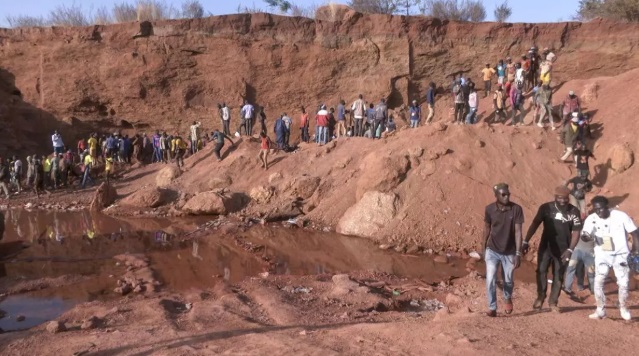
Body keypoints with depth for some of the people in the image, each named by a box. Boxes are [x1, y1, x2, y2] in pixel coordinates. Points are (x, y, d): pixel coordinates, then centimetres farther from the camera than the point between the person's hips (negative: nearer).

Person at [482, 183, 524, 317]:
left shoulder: (516, 209, -14)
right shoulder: (489, 209, -10)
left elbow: (518, 232, -14)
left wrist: (518, 253, -17)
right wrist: (484, 248, 12)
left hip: (509, 252, 0)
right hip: (492, 251, 0)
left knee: (508, 281, 12)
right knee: (490, 280, -9)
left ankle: (508, 298, 44)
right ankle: (492, 308, 6)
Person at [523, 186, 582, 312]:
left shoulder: (574, 212, -7)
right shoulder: (546, 208, -8)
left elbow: (576, 232, -4)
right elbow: (535, 224, -5)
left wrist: (570, 250, -13)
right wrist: (526, 241, -10)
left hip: (563, 250, 0)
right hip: (546, 246, 0)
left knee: (558, 276, 7)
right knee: (541, 271, -8)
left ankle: (553, 302, 20)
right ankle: (540, 296, 13)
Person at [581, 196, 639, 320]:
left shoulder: (621, 216, -15)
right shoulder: (591, 219, -11)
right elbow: (585, 236, -18)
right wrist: (585, 237, -42)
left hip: (620, 254, -1)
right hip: (602, 255, 1)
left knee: (623, 283, 6)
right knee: (598, 282, -5)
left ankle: (623, 308, 29)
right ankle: (600, 310, 11)